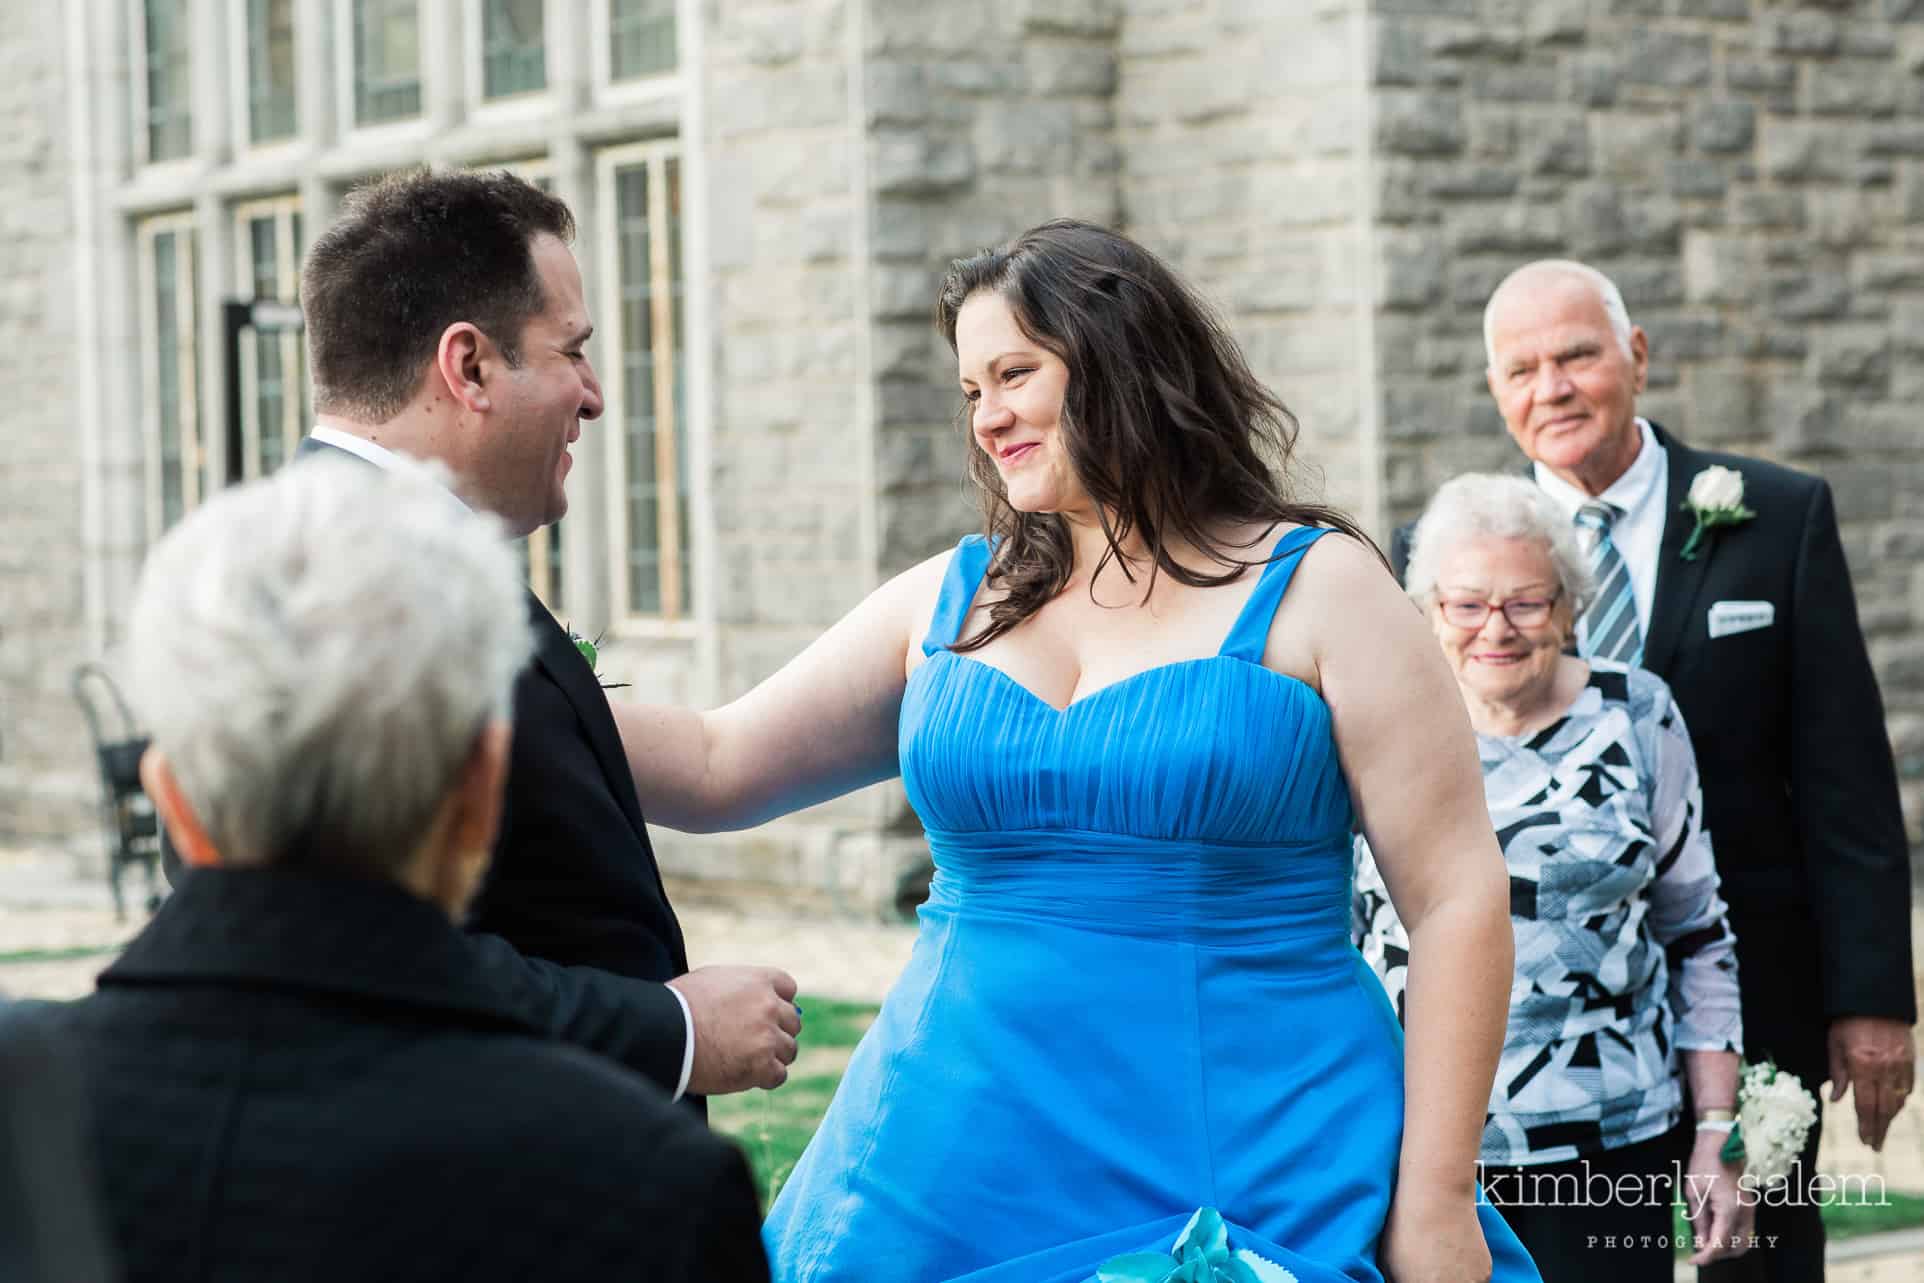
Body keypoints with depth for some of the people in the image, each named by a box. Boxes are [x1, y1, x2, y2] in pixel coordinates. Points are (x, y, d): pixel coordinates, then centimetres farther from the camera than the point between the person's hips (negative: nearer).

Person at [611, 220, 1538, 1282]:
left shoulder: (1312, 588, -2)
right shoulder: (948, 601, 10)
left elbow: (1458, 899, -6)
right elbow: (716, 767, 10)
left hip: (1256, 1187, -3)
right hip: (961, 1177, 4)